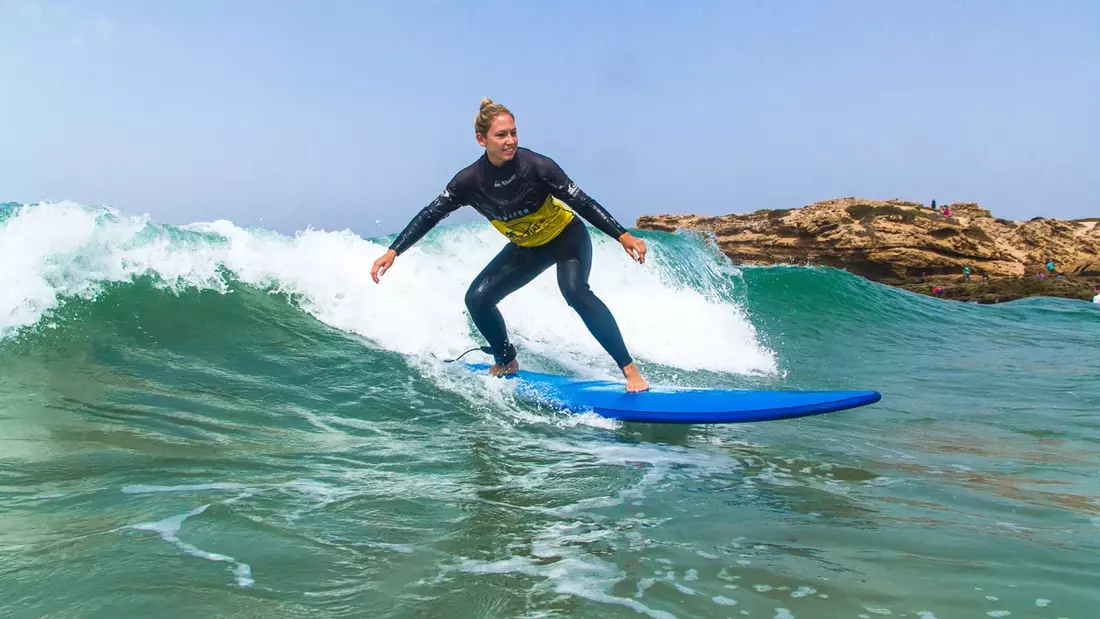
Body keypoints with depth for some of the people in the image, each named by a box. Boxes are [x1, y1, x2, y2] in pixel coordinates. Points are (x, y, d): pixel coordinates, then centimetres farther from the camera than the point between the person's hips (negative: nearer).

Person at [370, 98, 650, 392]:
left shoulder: (536, 166, -29)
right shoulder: (470, 180, -20)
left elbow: (583, 203, -24)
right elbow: (430, 215, -12)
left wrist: (623, 236, -32)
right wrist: (392, 252, -19)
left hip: (567, 236, -4)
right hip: (526, 247, 5)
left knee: (574, 290, -32)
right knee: (478, 298, -6)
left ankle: (630, 369, -28)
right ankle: (507, 363, 18)